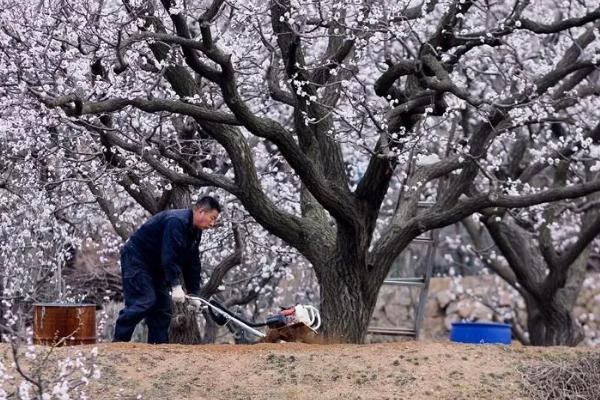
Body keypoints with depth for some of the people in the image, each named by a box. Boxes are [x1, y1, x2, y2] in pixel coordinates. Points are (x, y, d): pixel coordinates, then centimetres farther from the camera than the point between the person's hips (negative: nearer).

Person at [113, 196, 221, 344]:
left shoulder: (195, 232, 7)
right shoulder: (176, 222, -25)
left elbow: (192, 264, 9)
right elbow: (169, 255, -31)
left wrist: (194, 293, 4)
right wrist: (176, 285, -32)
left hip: (155, 265, 10)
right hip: (136, 258, -10)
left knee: (162, 307, 4)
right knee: (144, 301, -20)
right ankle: (118, 342, -19)